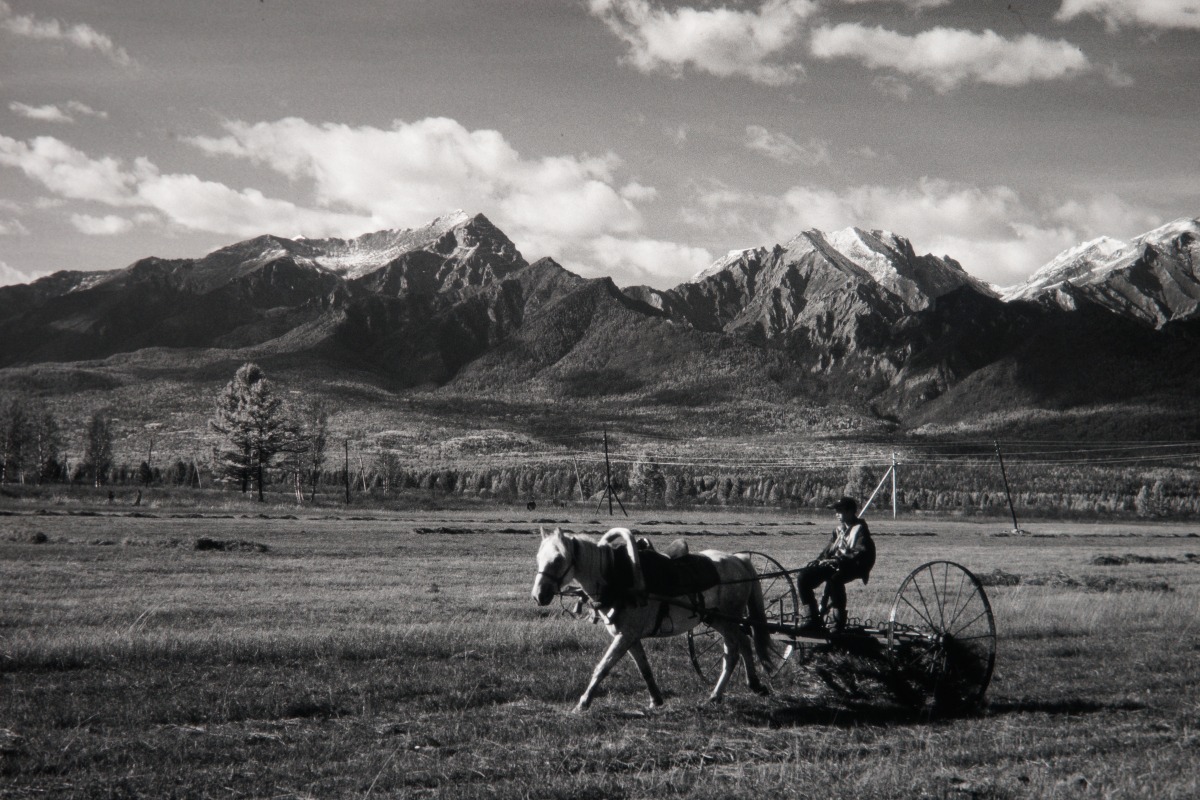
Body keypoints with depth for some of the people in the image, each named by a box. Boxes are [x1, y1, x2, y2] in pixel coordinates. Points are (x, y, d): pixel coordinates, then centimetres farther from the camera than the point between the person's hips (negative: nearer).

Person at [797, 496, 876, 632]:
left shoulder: (860, 529, -5)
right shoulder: (839, 529, 18)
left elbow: (861, 554, -17)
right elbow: (829, 549, 18)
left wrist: (838, 560, -26)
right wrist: (819, 561, -2)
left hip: (853, 566, -8)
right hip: (835, 563, 8)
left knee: (834, 579, -40)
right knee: (804, 577, -8)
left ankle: (840, 622, -30)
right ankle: (814, 620, -3)